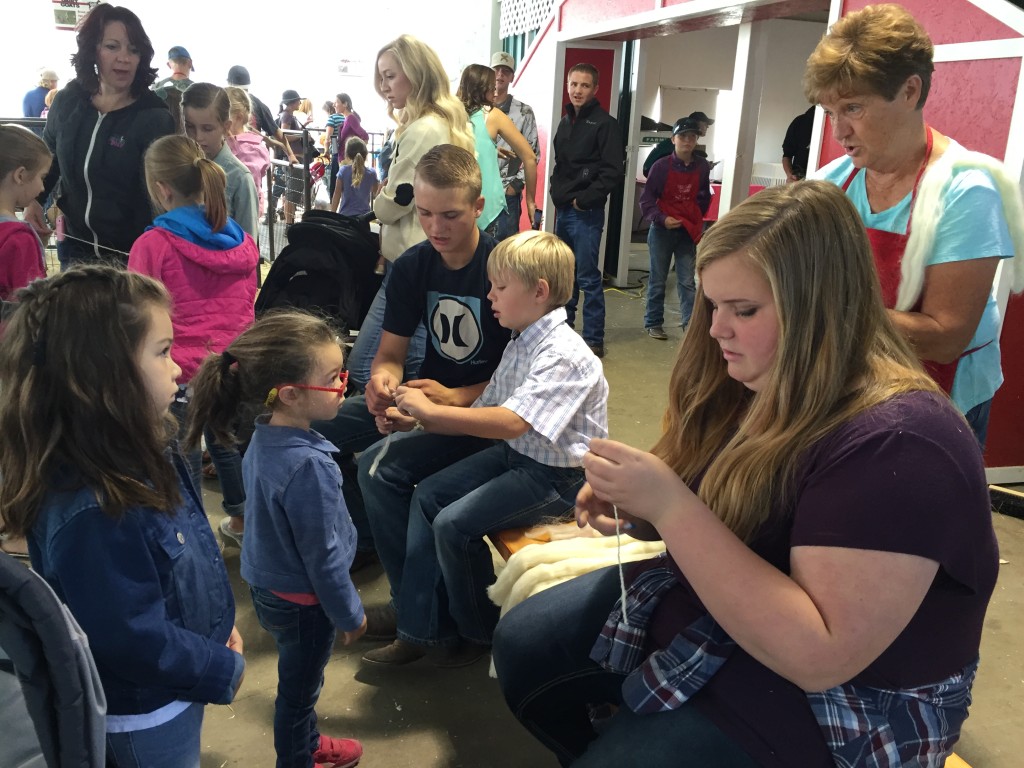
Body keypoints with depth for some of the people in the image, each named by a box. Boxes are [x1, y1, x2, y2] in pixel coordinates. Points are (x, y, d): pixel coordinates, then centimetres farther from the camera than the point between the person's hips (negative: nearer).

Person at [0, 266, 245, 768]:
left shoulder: (140, 456, -8)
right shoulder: (90, 514, -37)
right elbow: (135, 639, -29)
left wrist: (220, 627, 9)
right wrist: (224, 670, -16)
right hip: (143, 717, -8)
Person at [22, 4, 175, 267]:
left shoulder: (153, 117, -15)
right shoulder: (67, 101, 0)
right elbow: (47, 158, 17)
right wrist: (33, 200, 0)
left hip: (131, 254, -5)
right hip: (75, 248, 5)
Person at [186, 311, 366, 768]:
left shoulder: (264, 439, -8)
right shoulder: (308, 465, -34)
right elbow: (321, 556, -25)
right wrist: (350, 614, -10)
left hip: (267, 587, 8)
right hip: (302, 601, -8)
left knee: (299, 682, 29)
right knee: (298, 690, 16)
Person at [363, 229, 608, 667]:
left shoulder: (563, 354, -24)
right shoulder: (520, 344, 6)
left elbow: (510, 422, -35)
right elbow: (486, 414, 7)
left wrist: (430, 409, -27)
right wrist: (418, 420, -5)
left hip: (558, 476, -10)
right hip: (515, 454, 10)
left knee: (455, 524, -18)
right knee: (428, 496, 5)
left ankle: (480, 632, 10)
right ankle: (420, 630, 11)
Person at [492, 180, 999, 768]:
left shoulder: (897, 445, -28)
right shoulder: (755, 384, -2)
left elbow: (818, 657, -32)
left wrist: (670, 505, -34)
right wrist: (632, 511, -13)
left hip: (829, 712, -7)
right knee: (521, 644, 7)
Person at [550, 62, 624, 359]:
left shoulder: (605, 123, -7)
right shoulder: (566, 122, 16)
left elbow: (612, 171, -14)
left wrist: (584, 199, -15)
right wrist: (557, 193, 8)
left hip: (586, 212, -8)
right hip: (563, 210, 8)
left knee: (588, 278, -7)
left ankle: (594, 340, -2)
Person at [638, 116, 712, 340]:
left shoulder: (702, 167, 0)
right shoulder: (661, 166, -10)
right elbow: (646, 199, -9)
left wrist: (697, 218, 6)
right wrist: (662, 219, -20)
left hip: (689, 231, 2)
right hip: (663, 230, -2)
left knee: (687, 281, 1)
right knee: (658, 280, 9)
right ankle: (653, 323, 20)